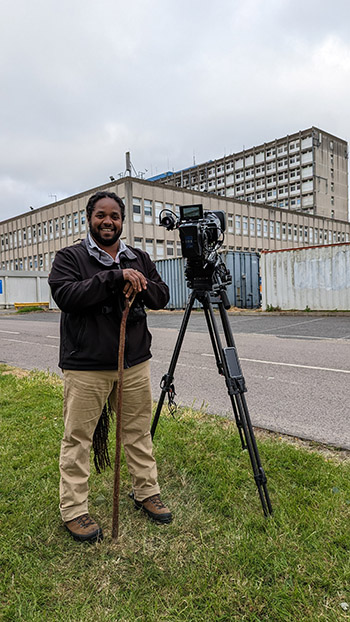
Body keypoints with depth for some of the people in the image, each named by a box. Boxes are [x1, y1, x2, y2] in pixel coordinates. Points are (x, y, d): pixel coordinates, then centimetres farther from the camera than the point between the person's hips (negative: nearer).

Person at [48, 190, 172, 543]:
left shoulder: (139, 258, 13)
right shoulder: (70, 257, -1)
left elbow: (162, 296, 11)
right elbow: (64, 295, -18)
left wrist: (140, 286, -12)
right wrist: (115, 277, -23)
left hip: (135, 363, 5)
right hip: (86, 366, -4)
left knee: (139, 432, 15)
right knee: (78, 438, 4)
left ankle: (147, 493, 32)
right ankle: (73, 511, 20)